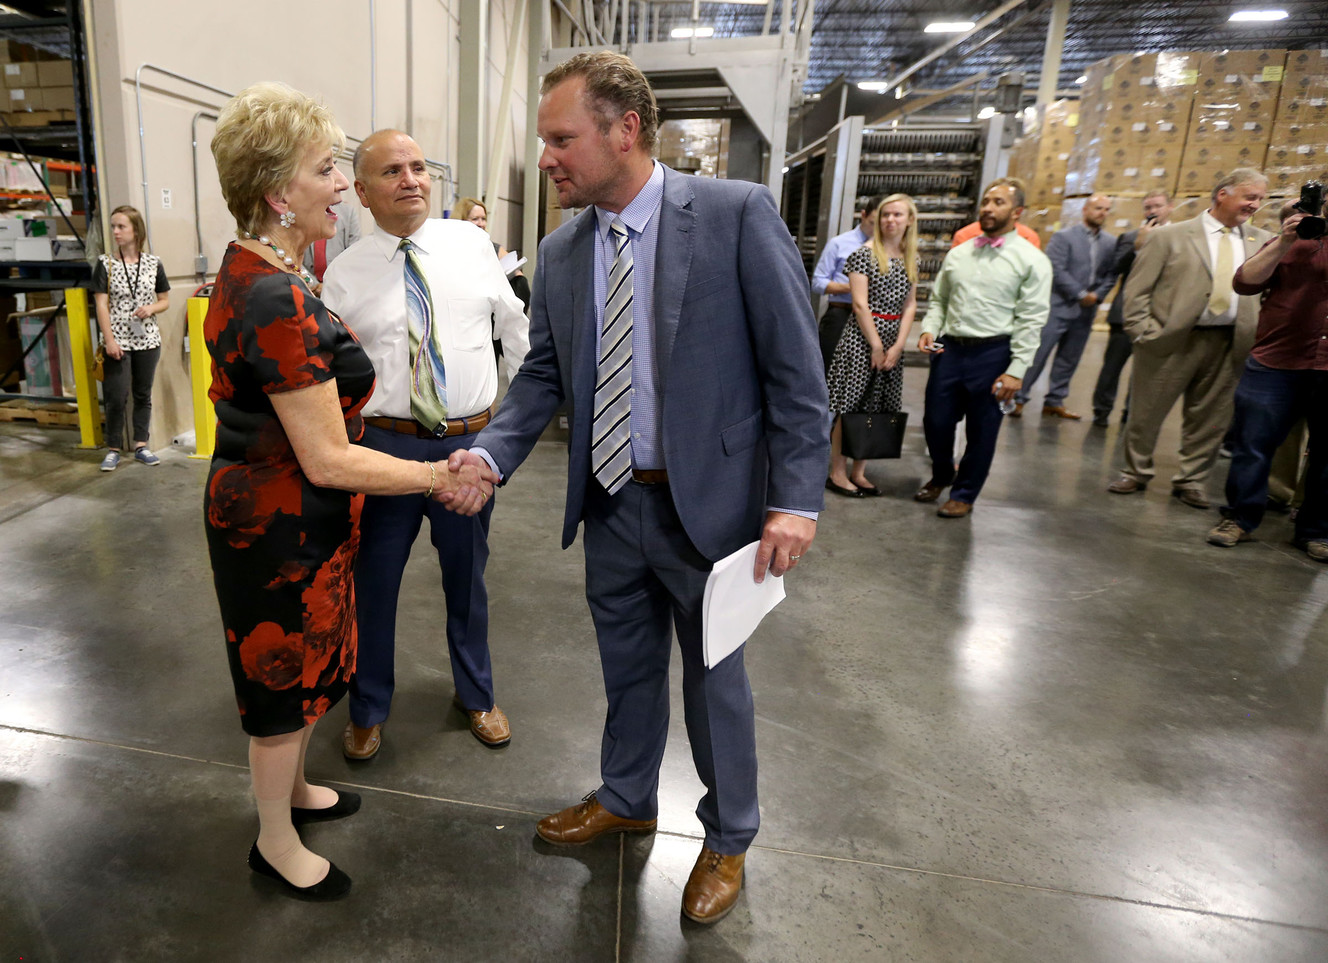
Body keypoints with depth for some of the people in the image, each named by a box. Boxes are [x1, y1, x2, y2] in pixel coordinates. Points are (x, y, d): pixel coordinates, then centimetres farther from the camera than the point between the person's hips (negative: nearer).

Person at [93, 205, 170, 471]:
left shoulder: (153, 263, 3)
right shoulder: (105, 263, -1)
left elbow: (165, 300, 12)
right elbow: (101, 305, -4)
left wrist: (151, 309, -11)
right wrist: (109, 340, -12)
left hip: (147, 340, 2)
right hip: (118, 341, -2)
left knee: (143, 394, 10)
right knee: (117, 397, -2)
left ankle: (141, 446, 19)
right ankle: (113, 449, 10)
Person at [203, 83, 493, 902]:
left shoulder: (252, 272, 6)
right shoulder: (280, 302, -27)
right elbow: (328, 461, -27)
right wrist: (439, 477, -19)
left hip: (268, 506, 10)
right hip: (281, 524, -9)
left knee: (309, 660, 25)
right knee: (287, 675, 10)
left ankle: (291, 789, 49)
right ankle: (277, 844, 35)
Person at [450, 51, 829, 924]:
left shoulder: (738, 214, -12)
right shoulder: (562, 252, 3)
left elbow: (796, 368, -13)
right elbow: (543, 376, 7)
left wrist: (796, 499, -17)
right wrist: (491, 454, -10)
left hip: (706, 503, -4)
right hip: (610, 502, 5)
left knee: (713, 677, 14)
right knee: (628, 669, 21)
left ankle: (729, 838, 39)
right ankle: (626, 800, 48)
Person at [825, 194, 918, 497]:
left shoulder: (912, 260, 12)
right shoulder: (864, 254, -5)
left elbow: (910, 306, 10)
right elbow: (860, 304, -10)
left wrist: (897, 346, -3)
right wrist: (876, 346, -12)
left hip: (893, 340, 6)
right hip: (861, 337, -6)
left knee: (877, 407, 7)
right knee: (850, 404, -5)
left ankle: (859, 472, 16)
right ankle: (837, 472, 4)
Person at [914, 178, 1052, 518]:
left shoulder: (1031, 260, -2)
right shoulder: (958, 254, 11)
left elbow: (1031, 321, -7)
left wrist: (1016, 370, -13)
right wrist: (929, 329, -3)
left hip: (993, 353, -3)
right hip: (949, 349, 4)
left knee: (981, 430, 6)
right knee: (936, 422, 8)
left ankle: (964, 495, 25)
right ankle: (941, 476, 36)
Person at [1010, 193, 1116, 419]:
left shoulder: (1111, 242, 10)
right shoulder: (1063, 237, -5)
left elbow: (1111, 275, 9)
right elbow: (1057, 271, -12)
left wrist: (1097, 295, -9)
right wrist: (1081, 294, -14)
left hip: (1086, 311, 5)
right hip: (1058, 307, -5)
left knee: (1069, 359, 10)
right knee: (1037, 355, -5)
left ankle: (1054, 401, 18)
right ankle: (1019, 399, 2)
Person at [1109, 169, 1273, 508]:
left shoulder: (1262, 241, 12)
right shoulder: (1171, 236, -1)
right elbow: (1136, 289, -3)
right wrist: (1144, 332, -10)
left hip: (1228, 343, 4)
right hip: (1173, 340, -3)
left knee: (1211, 417, 8)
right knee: (1146, 412, 5)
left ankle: (1190, 480, 23)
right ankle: (1135, 473, 22)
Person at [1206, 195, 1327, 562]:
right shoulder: (1289, 244, 10)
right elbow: (1245, 283, -3)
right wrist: (1283, 243, -13)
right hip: (1277, 364, -1)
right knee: (1254, 443, 0)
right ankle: (1239, 519, 12)